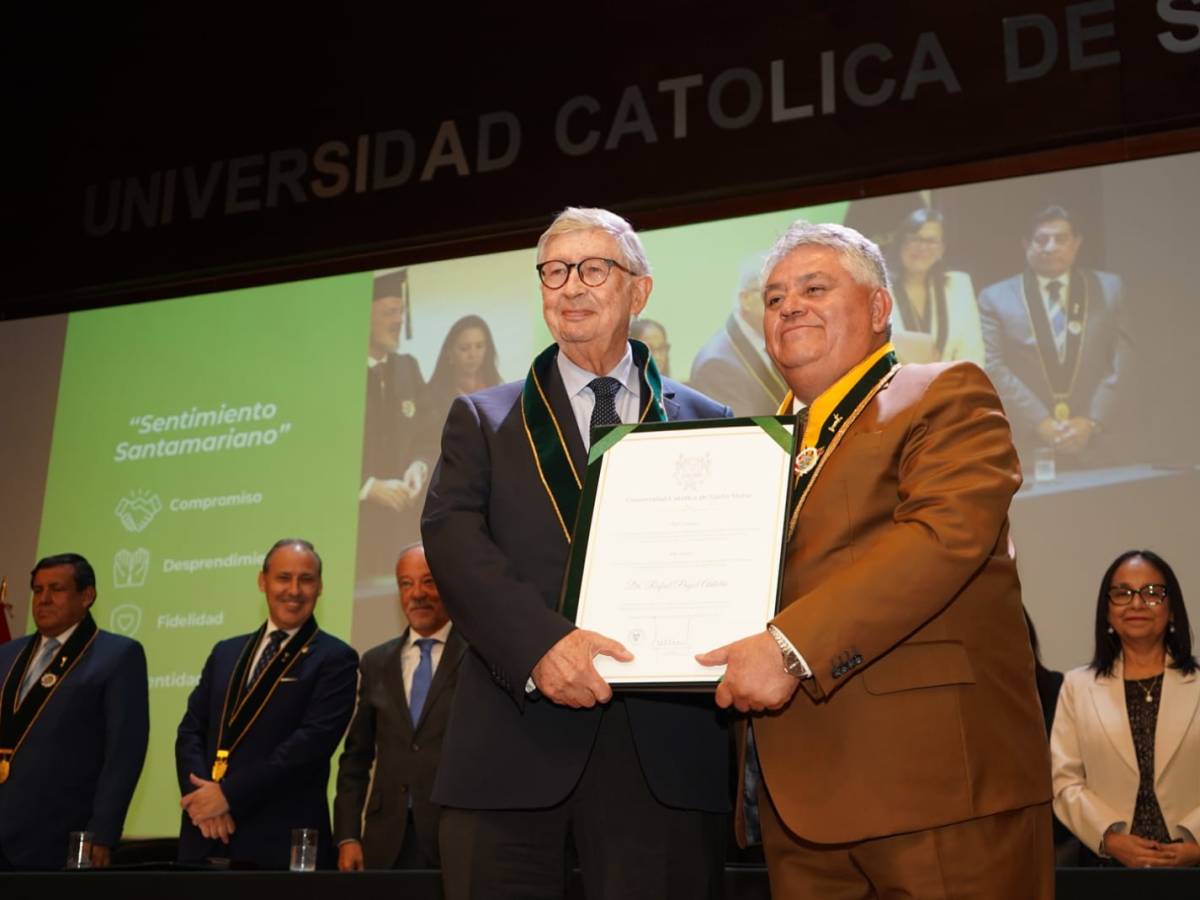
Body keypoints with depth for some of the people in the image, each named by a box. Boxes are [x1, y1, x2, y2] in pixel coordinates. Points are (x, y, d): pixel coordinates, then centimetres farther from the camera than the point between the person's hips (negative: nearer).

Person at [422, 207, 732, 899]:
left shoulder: (706, 423, 14)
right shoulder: (483, 419, 14)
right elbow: (451, 535, -2)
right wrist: (540, 641, -18)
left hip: (665, 745, 0)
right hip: (514, 738, 0)